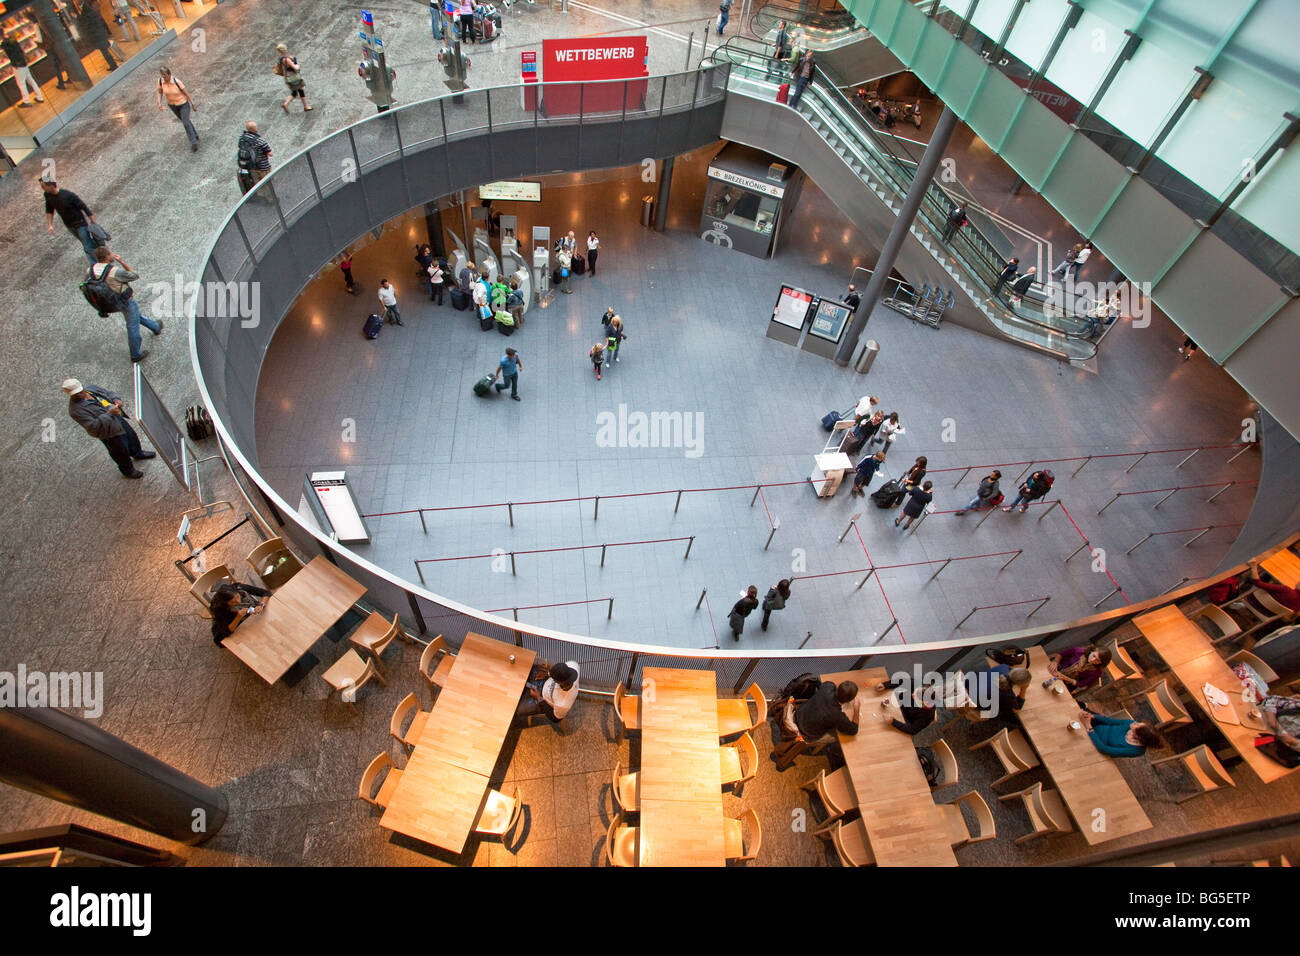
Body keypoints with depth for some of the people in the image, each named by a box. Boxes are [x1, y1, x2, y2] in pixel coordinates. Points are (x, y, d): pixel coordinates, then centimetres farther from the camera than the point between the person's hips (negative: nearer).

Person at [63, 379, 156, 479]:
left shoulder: (90, 388, -5)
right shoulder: (76, 410, -26)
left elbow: (108, 393, 10)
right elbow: (93, 427, -31)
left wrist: (116, 399, -13)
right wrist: (109, 414, -36)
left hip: (119, 418, 8)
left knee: (132, 437, 30)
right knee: (121, 451, 11)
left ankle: (138, 453, 61)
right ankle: (127, 470, 37)